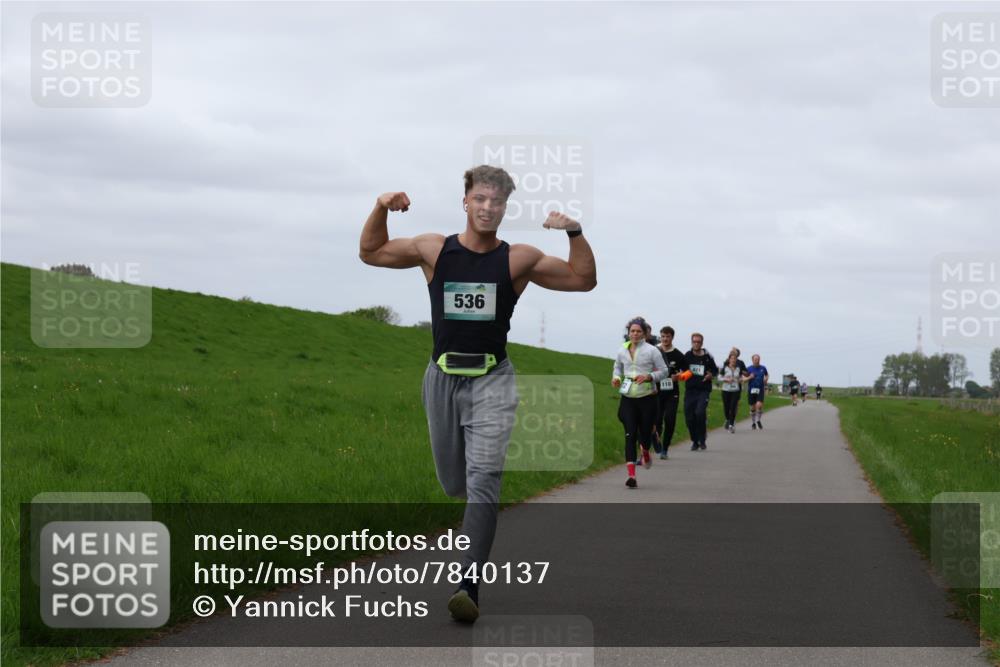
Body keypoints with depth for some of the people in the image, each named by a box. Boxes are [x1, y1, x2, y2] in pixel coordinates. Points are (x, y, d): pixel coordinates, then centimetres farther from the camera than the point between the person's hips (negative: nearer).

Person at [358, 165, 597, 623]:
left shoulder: (519, 260, -2)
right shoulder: (434, 250, 2)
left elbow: (583, 279, 2)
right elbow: (371, 253, 12)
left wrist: (575, 233, -14)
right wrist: (381, 209, -5)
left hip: (492, 382, -2)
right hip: (443, 378, 2)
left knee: (483, 482, -16)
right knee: (454, 483, 13)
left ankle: (468, 585, -22)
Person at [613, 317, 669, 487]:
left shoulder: (652, 351, -4)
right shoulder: (622, 351, 5)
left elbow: (664, 371, 0)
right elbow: (617, 367, 23)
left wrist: (649, 377, -17)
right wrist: (616, 378, 1)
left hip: (647, 398, -2)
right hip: (628, 398, 2)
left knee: (645, 433, 5)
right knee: (630, 435, -10)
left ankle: (645, 453, 45)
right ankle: (631, 475, -15)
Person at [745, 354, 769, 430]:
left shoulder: (763, 368, 4)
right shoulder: (749, 369, -2)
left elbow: (767, 375, 23)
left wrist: (766, 379, 6)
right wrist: (749, 377, -14)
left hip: (760, 390, 0)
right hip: (751, 390, 0)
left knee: (759, 405, -16)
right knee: (753, 407, 7)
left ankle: (758, 420, 7)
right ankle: (753, 423, 24)